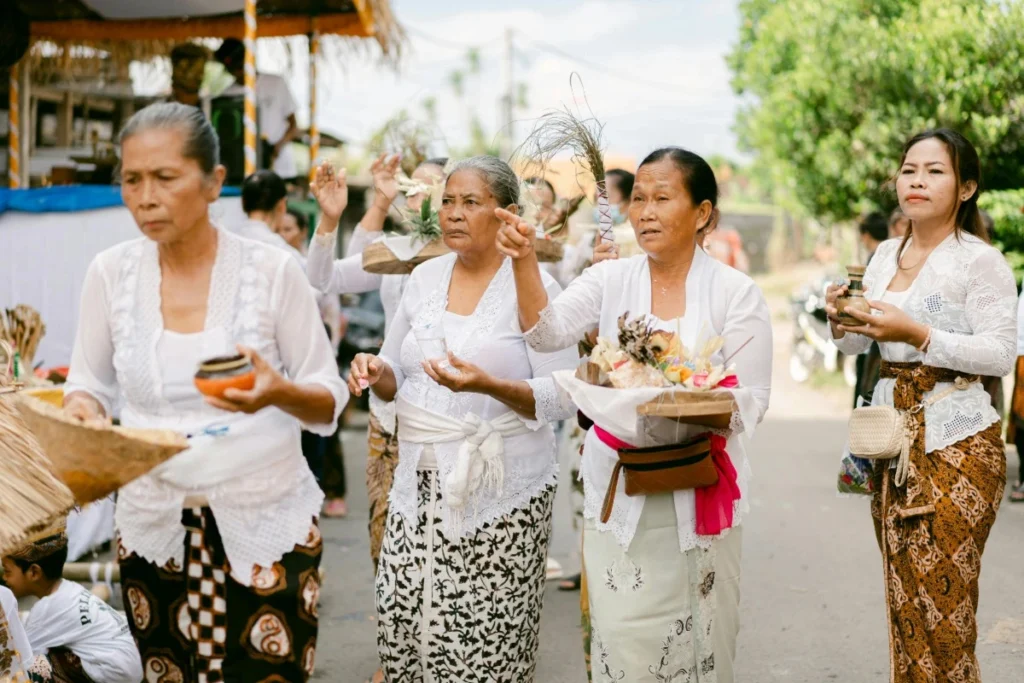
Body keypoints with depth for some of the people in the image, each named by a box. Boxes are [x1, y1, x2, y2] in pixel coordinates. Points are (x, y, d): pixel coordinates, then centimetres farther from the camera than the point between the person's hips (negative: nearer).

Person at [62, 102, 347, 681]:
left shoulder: (273, 270, -9)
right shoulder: (111, 273, -2)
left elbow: (330, 401, -4)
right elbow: (90, 383, 8)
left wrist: (280, 394, -25)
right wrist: (79, 409, -15)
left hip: (266, 525, -2)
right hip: (152, 527, 2)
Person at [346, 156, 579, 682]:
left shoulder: (533, 287, -6)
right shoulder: (425, 277, 10)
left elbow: (561, 400, -10)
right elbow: (396, 377, 17)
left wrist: (488, 385, -26)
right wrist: (376, 373, -5)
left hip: (499, 493, -5)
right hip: (422, 481, 5)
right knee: (402, 624, 2)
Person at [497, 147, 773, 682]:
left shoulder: (736, 293, -2)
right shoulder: (611, 280, 3)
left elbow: (751, 402, -6)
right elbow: (548, 332, -13)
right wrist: (524, 261, -28)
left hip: (699, 492, -1)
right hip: (618, 488, 1)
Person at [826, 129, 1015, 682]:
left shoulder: (981, 261, -9)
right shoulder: (886, 255, 11)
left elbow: (1001, 354, -15)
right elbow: (855, 345, 17)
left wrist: (917, 334, -23)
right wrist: (841, 318, -5)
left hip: (955, 442, -6)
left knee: (942, 602, -5)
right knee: (903, 597, 10)